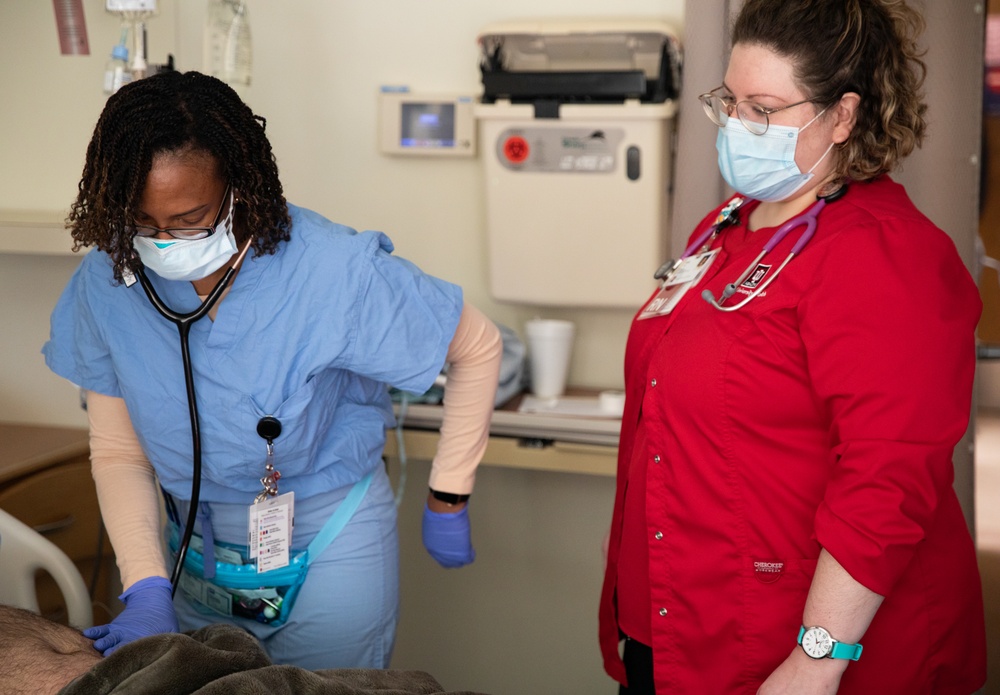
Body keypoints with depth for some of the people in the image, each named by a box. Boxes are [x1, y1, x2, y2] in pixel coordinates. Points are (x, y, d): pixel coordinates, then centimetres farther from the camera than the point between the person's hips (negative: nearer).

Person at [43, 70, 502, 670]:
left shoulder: (333, 271, -24)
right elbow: (118, 453, -4)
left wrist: (448, 501, -6)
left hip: (330, 547, -3)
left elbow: (478, 346, -11)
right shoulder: (107, 285, -13)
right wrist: (147, 589, -16)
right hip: (195, 547, 4)